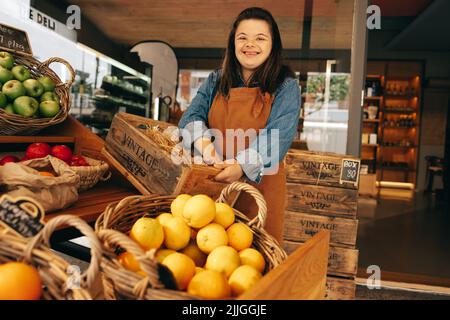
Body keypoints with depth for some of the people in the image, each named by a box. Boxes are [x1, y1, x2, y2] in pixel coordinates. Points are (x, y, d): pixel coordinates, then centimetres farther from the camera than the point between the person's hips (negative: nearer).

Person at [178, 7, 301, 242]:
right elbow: (191, 116, 0)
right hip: (211, 182, 3)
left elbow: (278, 135, -14)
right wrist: (204, 143, -22)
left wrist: (242, 166, -30)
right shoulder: (215, 82, 10)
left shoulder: (285, 87, -1)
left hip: (260, 185, -2)